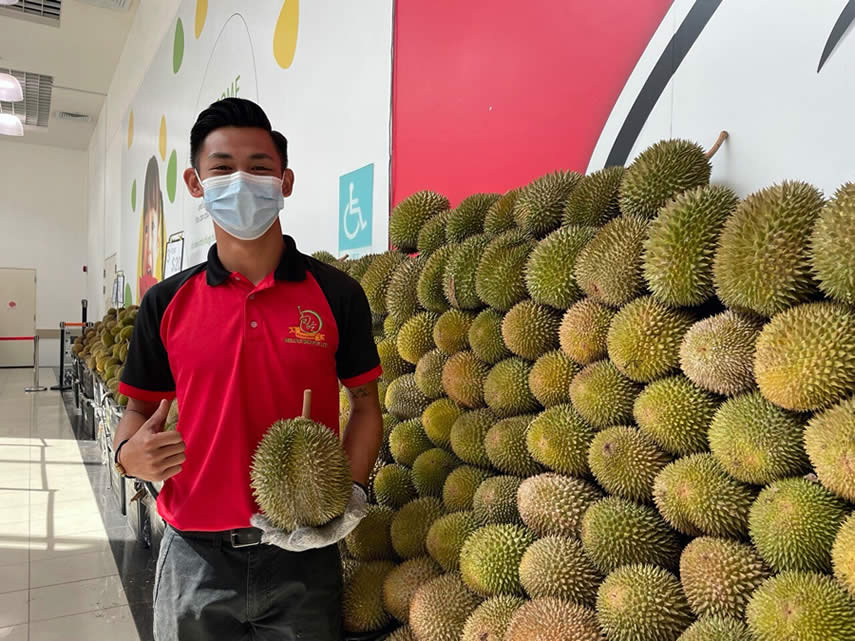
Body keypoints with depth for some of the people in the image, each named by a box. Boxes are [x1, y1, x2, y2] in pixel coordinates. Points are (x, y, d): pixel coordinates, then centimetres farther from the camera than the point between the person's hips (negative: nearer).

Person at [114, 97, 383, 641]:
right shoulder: (166, 303, -1)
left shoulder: (336, 294, -6)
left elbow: (365, 401, 0)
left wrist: (352, 492, -12)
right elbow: (141, 407, 9)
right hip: (195, 556, 2)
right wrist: (130, 453, -12)